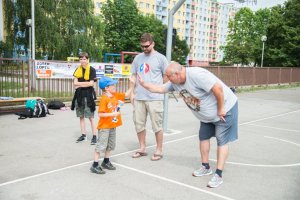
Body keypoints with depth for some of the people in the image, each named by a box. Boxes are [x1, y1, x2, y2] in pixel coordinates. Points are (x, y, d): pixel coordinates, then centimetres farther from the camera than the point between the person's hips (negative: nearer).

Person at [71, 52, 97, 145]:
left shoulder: (91, 70, -4)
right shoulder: (78, 70, 9)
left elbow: (91, 83, -11)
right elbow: (75, 83, 1)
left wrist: (80, 84, -7)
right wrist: (86, 83, -12)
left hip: (88, 95, -5)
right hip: (79, 95, 5)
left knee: (91, 117, -3)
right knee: (81, 116, 10)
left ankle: (94, 136, 3)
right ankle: (83, 135, 21)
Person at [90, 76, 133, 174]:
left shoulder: (115, 95, 4)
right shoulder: (104, 99, -21)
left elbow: (126, 95, 15)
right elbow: (100, 114, -24)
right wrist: (112, 114, -27)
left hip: (112, 126, 9)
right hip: (104, 127, -8)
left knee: (110, 145, 19)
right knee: (101, 146, -3)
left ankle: (106, 162, 34)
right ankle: (95, 166, 5)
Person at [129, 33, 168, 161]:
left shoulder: (160, 58, -2)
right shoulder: (138, 58, 10)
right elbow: (133, 76, 15)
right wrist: (133, 92, 9)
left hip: (155, 98, -5)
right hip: (139, 98, 5)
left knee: (157, 125, 2)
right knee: (139, 124, 12)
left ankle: (159, 151, 16)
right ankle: (142, 149, 27)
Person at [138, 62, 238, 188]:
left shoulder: (196, 75, -33)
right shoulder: (175, 83, -5)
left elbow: (218, 89, -36)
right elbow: (161, 89, 6)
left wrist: (220, 110, -26)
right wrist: (144, 84, -5)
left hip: (225, 109, -9)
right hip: (207, 114, 9)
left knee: (222, 141, -6)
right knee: (203, 137, 13)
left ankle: (218, 176, -4)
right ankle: (206, 168, 27)